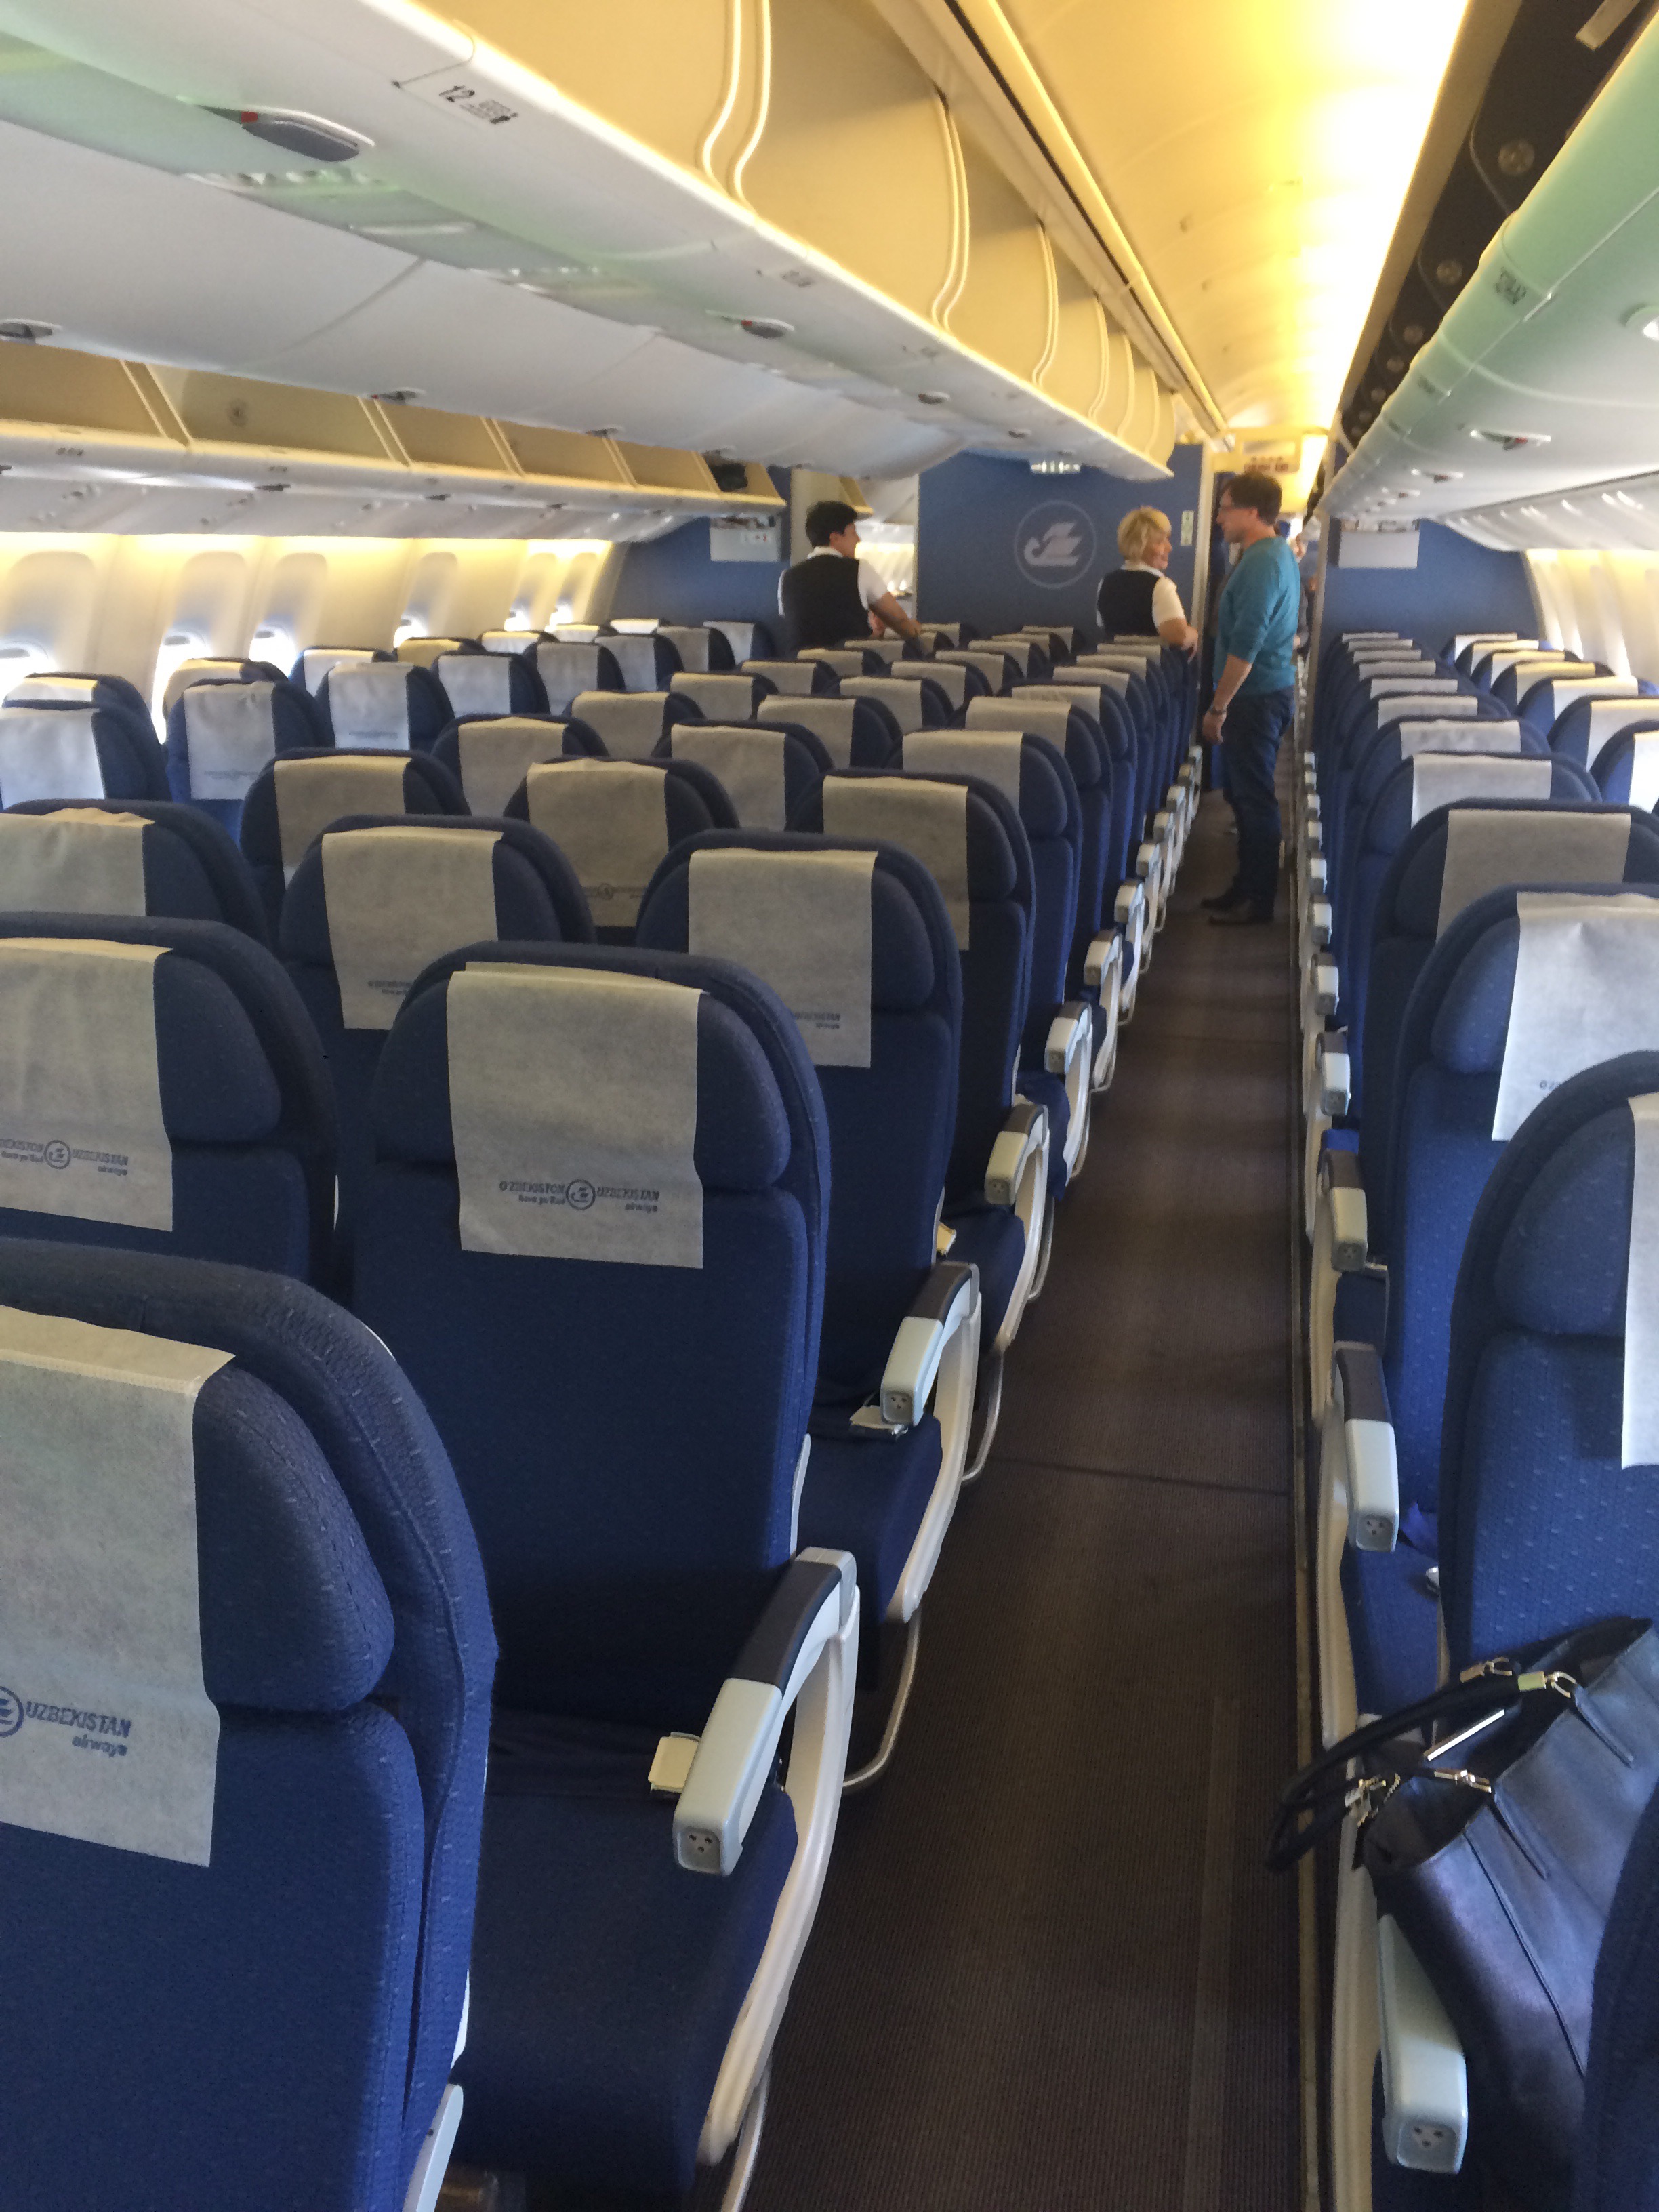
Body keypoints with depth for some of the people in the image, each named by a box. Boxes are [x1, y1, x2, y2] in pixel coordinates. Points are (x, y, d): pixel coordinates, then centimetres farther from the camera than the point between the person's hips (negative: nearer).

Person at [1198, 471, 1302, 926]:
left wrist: (1218, 707, -21)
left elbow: (1246, 644, -24)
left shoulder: (1260, 562, -19)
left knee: (1255, 799, -3)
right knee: (1248, 794, 16)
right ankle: (1246, 888, 26)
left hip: (1257, 696, -10)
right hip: (1276, 689, 10)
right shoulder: (1281, 554, 15)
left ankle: (1256, 901, 4)